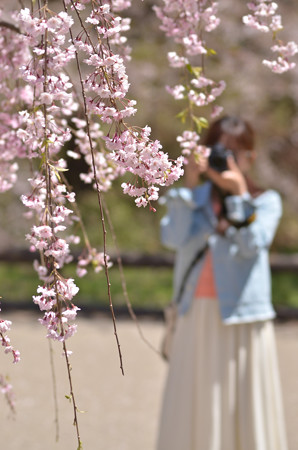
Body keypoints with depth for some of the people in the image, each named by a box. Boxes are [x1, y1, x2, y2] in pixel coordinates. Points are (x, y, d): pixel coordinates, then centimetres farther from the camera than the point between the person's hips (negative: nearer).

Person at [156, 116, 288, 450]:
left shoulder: (265, 201, 5)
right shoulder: (195, 198, 11)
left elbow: (252, 245, -12)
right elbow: (172, 238, -6)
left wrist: (240, 196, -17)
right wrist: (189, 186, -10)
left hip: (242, 317, -2)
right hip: (197, 317, 2)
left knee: (242, 405, -1)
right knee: (196, 406, 3)